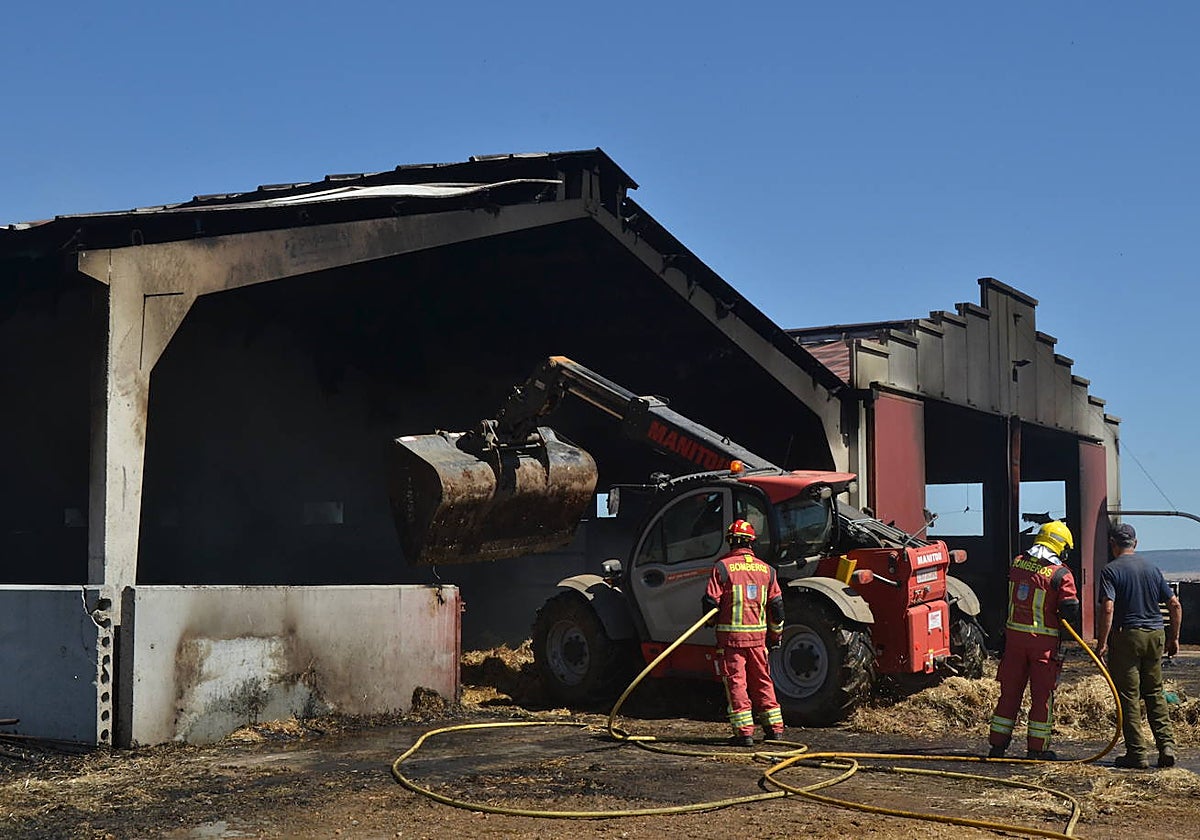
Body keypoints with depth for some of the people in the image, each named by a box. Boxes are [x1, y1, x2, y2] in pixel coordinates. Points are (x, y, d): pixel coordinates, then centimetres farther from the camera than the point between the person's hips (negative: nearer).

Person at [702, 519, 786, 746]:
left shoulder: (722, 567, -8)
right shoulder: (766, 569, 7)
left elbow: (711, 601, -9)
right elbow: (776, 604, 10)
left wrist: (711, 621, 12)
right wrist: (776, 633, 21)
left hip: (731, 634, -4)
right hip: (758, 634, 4)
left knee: (736, 681, 0)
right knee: (762, 680, 15)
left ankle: (744, 732, -3)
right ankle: (774, 727, 18)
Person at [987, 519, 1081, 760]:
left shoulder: (1017, 563, 3)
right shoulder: (1061, 574, -13)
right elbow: (1070, 611, -11)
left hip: (1014, 634, 5)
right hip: (1043, 640, -5)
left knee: (1010, 691, 13)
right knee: (1042, 695, 7)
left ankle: (997, 745, 17)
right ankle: (1036, 749, 11)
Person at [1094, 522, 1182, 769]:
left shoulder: (1111, 570, -8)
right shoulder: (1152, 568, 9)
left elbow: (1107, 608, -19)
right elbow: (1174, 604, 10)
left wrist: (1102, 642, -15)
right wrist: (1174, 638, 18)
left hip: (1127, 635, -5)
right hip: (1155, 635, 5)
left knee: (1128, 696, 2)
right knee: (1155, 693, 15)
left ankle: (1137, 753, 2)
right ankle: (1167, 746, 8)